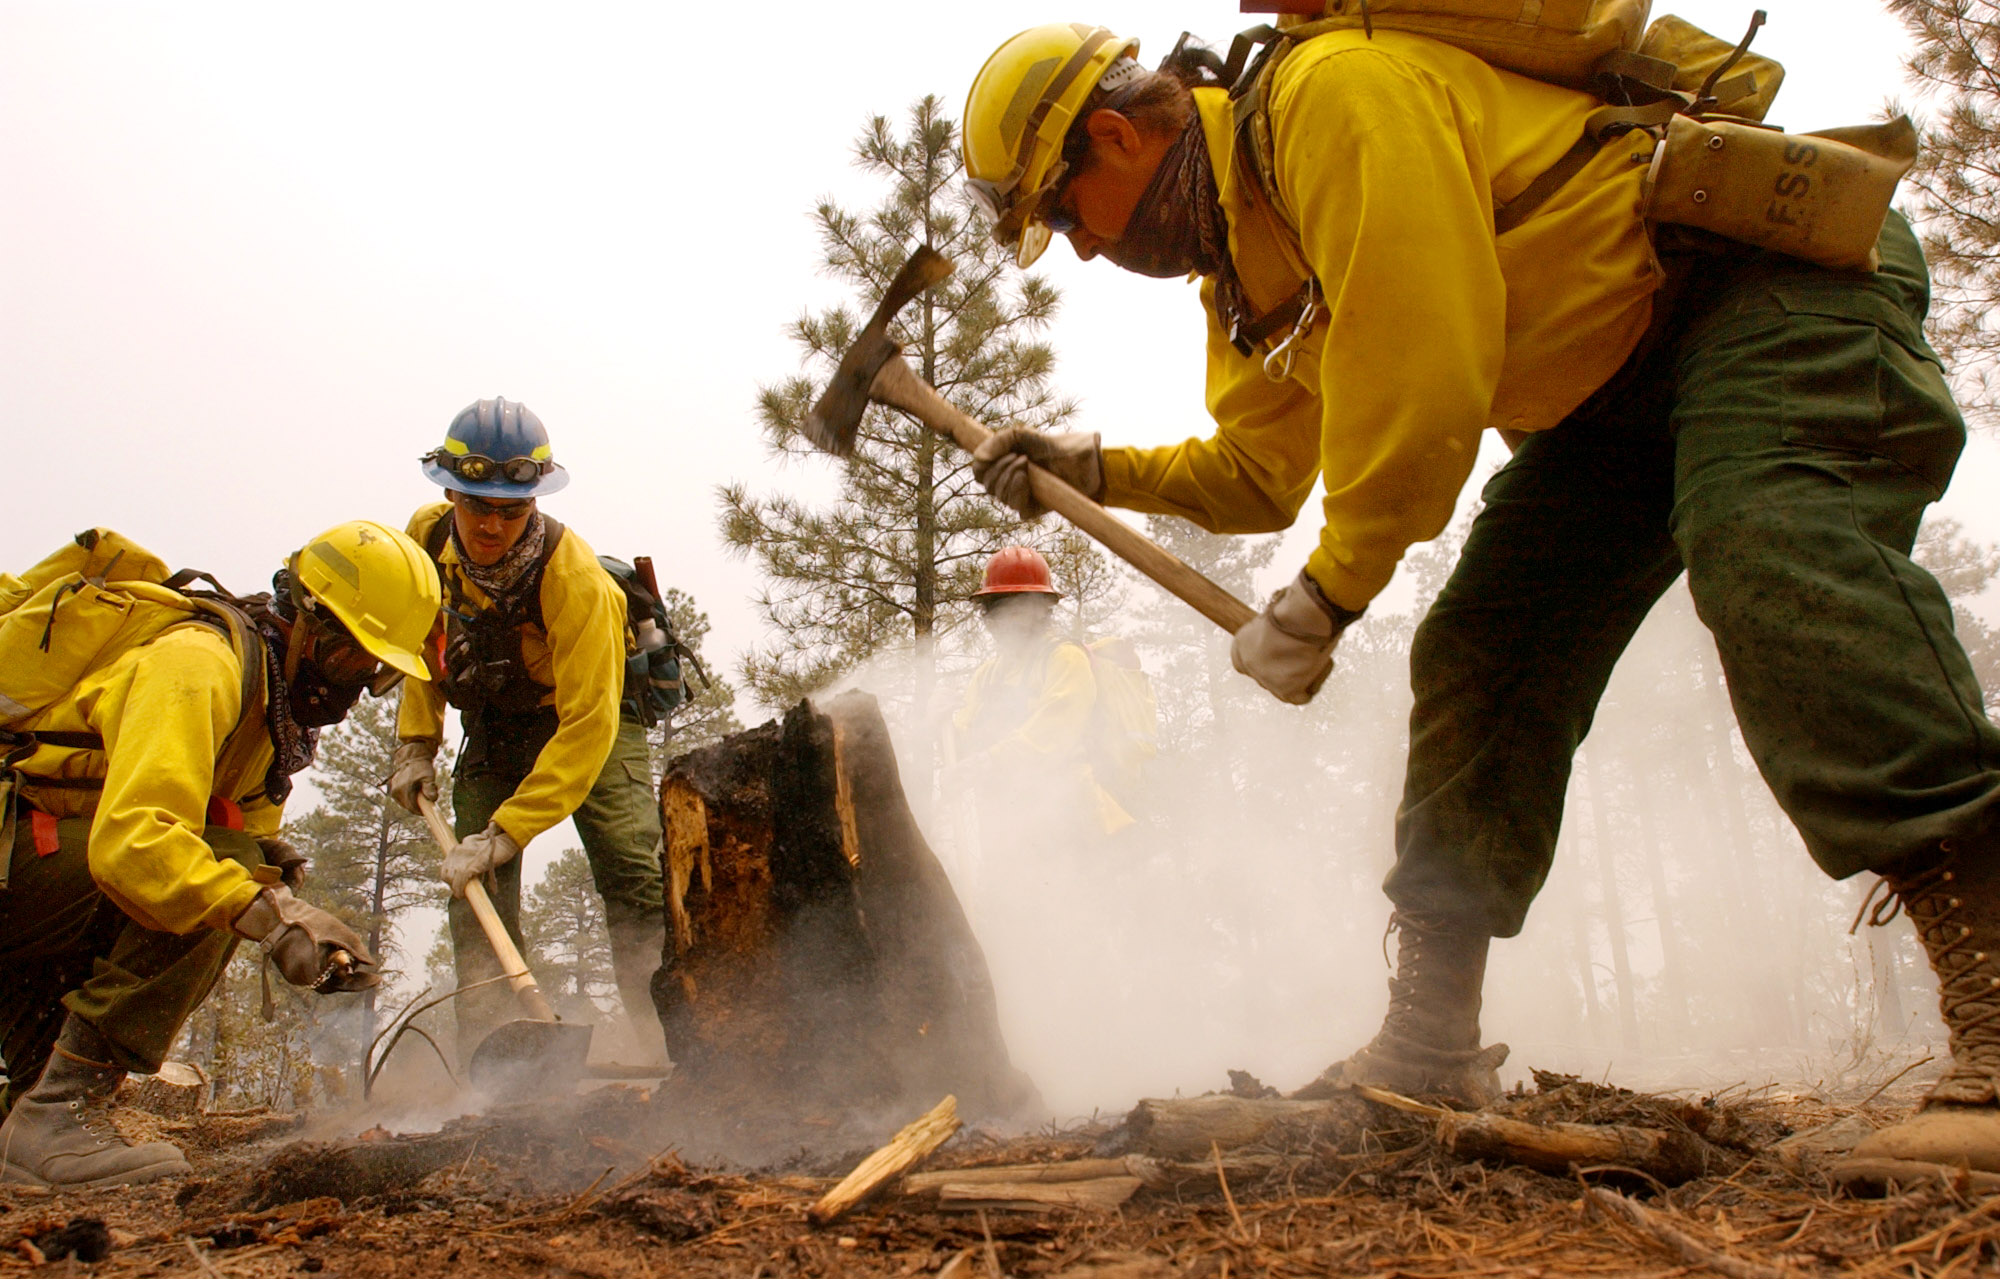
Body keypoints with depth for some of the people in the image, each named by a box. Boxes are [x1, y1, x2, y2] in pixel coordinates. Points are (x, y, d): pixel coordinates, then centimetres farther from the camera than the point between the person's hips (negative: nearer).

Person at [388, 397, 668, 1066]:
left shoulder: (575, 578, -33)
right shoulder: (427, 537, -14)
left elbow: (588, 724, -36)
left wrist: (508, 830, -39)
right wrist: (416, 741, 0)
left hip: (591, 719, -5)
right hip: (494, 730, 5)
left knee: (632, 876, -22)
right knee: (477, 894, -5)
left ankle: (676, 1052, -23)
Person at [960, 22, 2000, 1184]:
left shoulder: (1335, 94, -22)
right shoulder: (1242, 263, 9)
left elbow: (1426, 376, -28)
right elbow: (1260, 472, 17)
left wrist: (1328, 594, -18)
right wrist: (1094, 471, 5)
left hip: (1777, 274, -9)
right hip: (1614, 382, 9)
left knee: (1770, 561, -34)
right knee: (1478, 664, 1)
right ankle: (1430, 1047, 6)